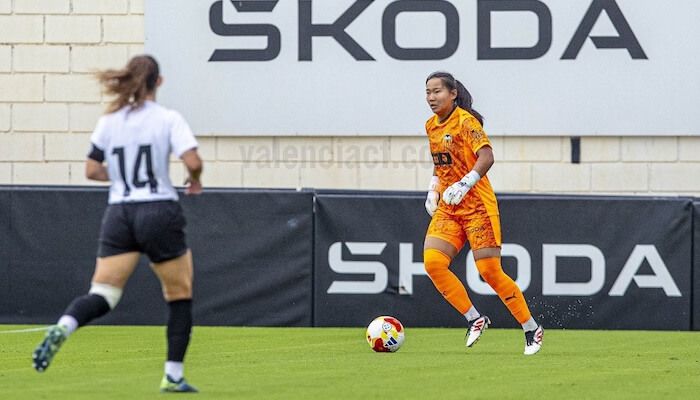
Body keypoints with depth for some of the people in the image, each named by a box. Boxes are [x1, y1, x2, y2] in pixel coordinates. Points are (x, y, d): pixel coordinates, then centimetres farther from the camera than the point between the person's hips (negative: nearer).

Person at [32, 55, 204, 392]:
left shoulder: (109, 121, 7)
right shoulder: (168, 119, -5)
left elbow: (92, 170, 11)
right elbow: (192, 161, -15)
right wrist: (195, 180, 6)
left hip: (119, 213, 3)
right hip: (159, 212, -3)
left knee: (102, 295, -2)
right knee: (180, 296, 13)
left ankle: (62, 328, -33)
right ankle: (173, 376, 10)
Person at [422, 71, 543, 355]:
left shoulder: (465, 121, -12)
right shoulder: (431, 126, 12)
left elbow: (486, 156, -24)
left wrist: (464, 184, -36)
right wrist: (433, 190, 14)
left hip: (477, 206, -7)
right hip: (447, 209, 7)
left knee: (490, 271, -8)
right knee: (432, 263, -14)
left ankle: (532, 329, 8)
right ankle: (475, 319, 0)